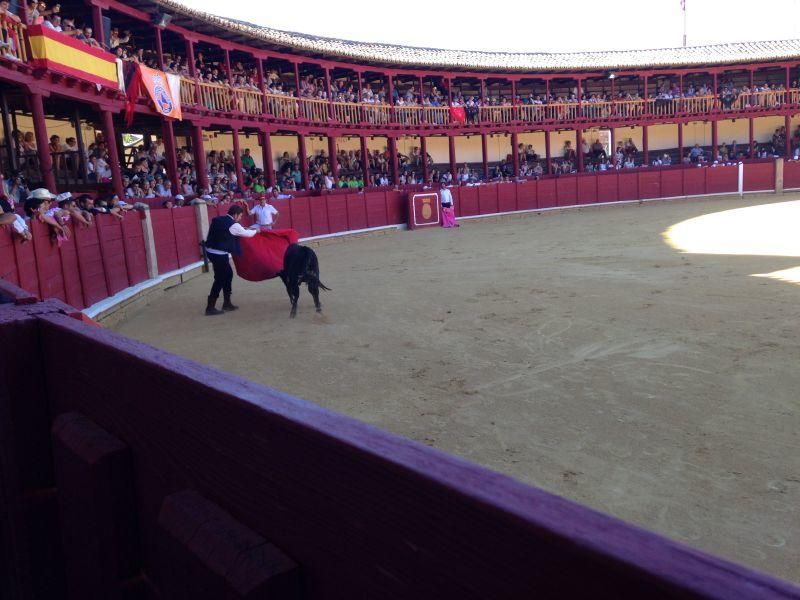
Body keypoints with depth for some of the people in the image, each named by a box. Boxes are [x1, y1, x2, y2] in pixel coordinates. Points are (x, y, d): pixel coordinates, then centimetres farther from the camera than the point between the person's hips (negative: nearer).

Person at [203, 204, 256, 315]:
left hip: (211, 251, 9)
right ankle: (210, 307, 1)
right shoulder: (233, 225, -10)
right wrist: (256, 231, 24)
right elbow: (246, 233, 4)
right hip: (220, 254, -9)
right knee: (220, 278, -1)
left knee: (228, 274, 18)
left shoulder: (217, 220, 11)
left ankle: (227, 303, 25)